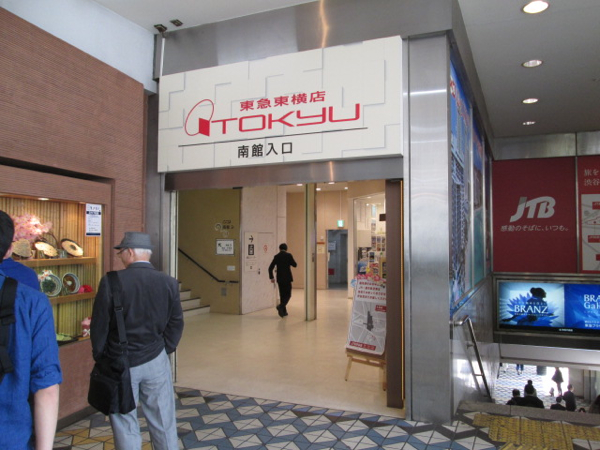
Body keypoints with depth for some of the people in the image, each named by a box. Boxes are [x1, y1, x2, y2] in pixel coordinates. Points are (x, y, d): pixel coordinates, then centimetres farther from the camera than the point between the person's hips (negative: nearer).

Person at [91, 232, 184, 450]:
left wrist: (100, 357, 7)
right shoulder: (169, 283, -6)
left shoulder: (111, 281, -14)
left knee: (125, 426, 12)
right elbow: (176, 323, 1)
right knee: (163, 422, 14)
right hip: (156, 362, 2)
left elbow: (99, 325, -7)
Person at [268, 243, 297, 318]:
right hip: (287, 278, -4)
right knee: (288, 295, 2)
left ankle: (283, 311, 13)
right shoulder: (288, 255, -7)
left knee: (282, 295, 11)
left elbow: (270, 268, 0)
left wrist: (271, 277, 7)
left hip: (279, 279, 4)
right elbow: (294, 265, -1)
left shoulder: (276, 256, 3)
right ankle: (281, 306, -22)